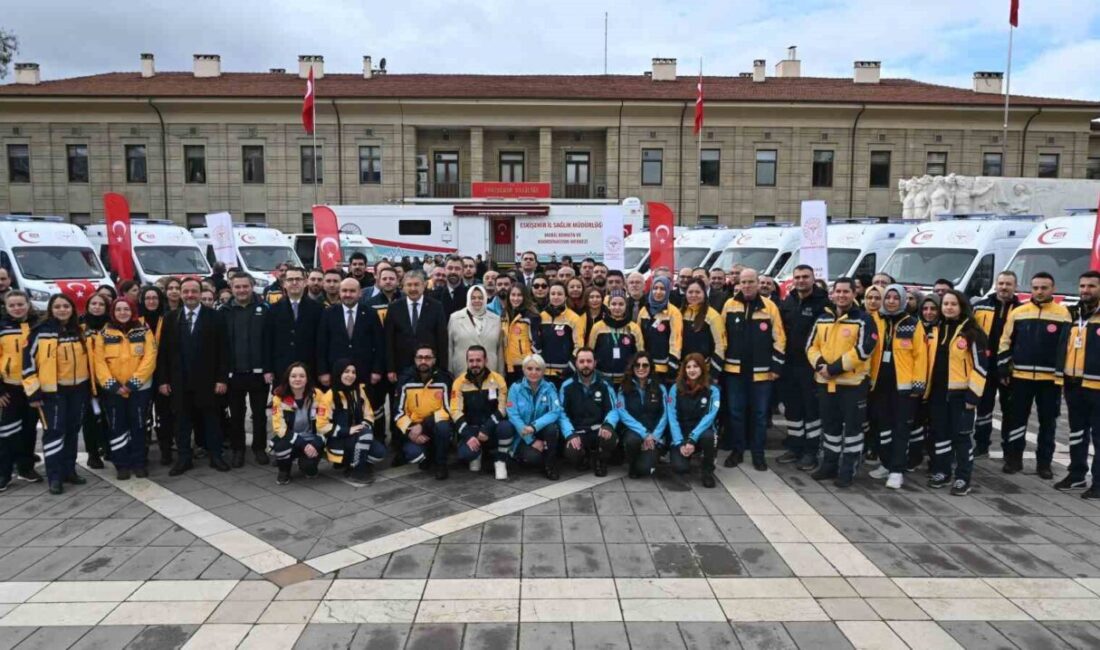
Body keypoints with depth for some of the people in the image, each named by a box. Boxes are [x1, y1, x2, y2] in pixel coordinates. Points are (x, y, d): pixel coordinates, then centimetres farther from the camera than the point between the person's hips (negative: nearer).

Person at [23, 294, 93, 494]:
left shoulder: (79, 331, 9)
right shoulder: (40, 332, -7)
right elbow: (28, 361, -8)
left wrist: (90, 387, 15)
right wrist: (33, 391, -12)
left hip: (78, 389, 5)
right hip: (52, 390, -5)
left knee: (72, 430, 12)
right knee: (54, 431, -5)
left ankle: (69, 470, 22)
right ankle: (54, 477, 1)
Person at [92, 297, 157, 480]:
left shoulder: (144, 331, 0)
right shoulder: (103, 334, 3)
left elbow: (149, 358, -7)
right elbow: (99, 361, -3)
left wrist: (133, 383, -13)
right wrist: (112, 384, -13)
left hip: (139, 388, -1)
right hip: (113, 389, 1)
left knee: (138, 426, 5)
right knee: (117, 427, 6)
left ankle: (139, 463, 16)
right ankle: (121, 465, 15)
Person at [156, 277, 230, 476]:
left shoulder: (215, 316, -1)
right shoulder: (171, 318, 6)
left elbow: (223, 350, -3)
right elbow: (163, 351, 6)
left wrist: (222, 378, -9)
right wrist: (162, 379, 0)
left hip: (207, 379, -2)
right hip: (180, 380, 2)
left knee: (211, 419, 7)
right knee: (182, 421, 8)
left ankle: (215, 456, 18)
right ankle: (183, 459, 18)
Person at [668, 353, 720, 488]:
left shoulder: (712, 390, -6)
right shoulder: (676, 389, -4)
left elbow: (710, 416, -16)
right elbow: (672, 417, -8)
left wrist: (692, 439, -28)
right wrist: (680, 443, -19)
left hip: (700, 434, 0)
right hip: (680, 436, 0)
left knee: (708, 436, -36)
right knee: (680, 468, -26)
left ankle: (708, 471, -8)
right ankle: (683, 454, 14)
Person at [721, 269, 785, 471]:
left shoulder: (770, 307, -2)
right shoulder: (730, 305, 2)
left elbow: (779, 339, 0)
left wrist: (775, 366, -4)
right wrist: (719, 362, 5)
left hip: (761, 371, -1)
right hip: (734, 369, 1)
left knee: (759, 413, 7)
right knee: (736, 412, 9)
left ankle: (758, 454, 18)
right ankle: (737, 451, 21)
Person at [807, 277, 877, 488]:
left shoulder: (863, 320, -7)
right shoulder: (823, 319, 10)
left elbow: (862, 350, -16)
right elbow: (811, 346, 10)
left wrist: (835, 368, -18)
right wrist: (820, 364, -10)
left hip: (853, 382, -5)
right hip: (825, 382, 5)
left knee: (852, 426, 3)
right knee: (830, 425, 15)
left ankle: (848, 470, 12)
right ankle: (830, 465, 27)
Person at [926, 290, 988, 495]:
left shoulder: (972, 332, -8)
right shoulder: (936, 330, 10)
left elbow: (979, 365, -10)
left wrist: (973, 394, -14)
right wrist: (926, 387, 12)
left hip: (960, 393, -5)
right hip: (938, 392, 5)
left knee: (961, 435, 0)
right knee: (940, 433, 12)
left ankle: (963, 479, 8)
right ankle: (942, 472, 23)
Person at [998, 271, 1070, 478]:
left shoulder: (1063, 314, -1)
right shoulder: (1018, 312, 3)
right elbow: (1006, 342, 7)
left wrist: (1063, 374, -4)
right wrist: (1003, 367, 1)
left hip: (1050, 378, -1)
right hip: (1020, 376, 1)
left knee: (1047, 422, 8)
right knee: (1016, 418, 7)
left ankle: (1044, 463, 19)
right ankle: (1013, 458, 18)